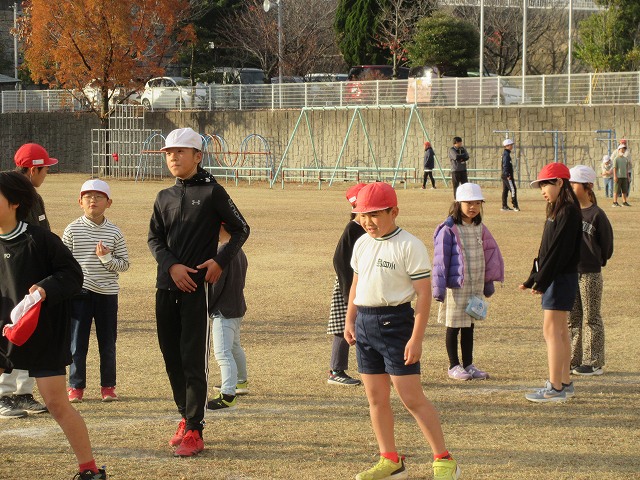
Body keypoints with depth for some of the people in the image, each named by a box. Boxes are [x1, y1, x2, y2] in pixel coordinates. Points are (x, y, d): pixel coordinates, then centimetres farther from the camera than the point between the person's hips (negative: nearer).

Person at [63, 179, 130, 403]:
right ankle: (76, 386, 12)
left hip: (107, 294, 1)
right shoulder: (72, 230, -1)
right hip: (79, 294, -1)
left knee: (108, 344, 8)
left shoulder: (114, 233, 2)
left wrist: (106, 258, -15)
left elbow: (125, 264, 3)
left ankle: (108, 386, 20)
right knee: (77, 343, 2)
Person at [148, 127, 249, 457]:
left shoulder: (212, 192, -1)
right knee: (171, 355, 10)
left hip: (198, 286, -6)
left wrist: (220, 261, -10)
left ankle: (194, 432, -8)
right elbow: (154, 238, 10)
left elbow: (240, 229, 3)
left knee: (193, 359, -9)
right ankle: (187, 418, 24)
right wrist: (172, 265, -8)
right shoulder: (164, 197, 14)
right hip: (167, 285, 6)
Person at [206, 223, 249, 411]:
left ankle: (228, 396, -26)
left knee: (223, 353, -16)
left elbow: (216, 284, -21)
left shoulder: (222, 252, -18)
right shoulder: (240, 252, 12)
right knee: (234, 347, 29)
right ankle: (241, 382, 48)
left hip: (224, 310, -10)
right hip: (238, 308, 10)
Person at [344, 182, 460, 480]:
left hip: (395, 321, -7)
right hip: (364, 322, 7)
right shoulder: (361, 244, 10)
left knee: (412, 398, -8)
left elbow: (423, 294, -13)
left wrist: (416, 338, -17)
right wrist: (349, 321, 15)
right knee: (376, 398, 9)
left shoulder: (409, 246, -11)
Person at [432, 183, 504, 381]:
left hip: (476, 286, 6)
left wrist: (489, 283, 19)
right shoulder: (449, 229, -11)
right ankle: (454, 366, 13)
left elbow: (490, 254, 18)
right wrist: (439, 289, -14)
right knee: (454, 326, 4)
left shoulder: (480, 228, 8)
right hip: (456, 286, -6)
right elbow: (440, 260, -11)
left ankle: (468, 365, 21)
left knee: (470, 326, 13)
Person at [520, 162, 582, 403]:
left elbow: (559, 250, -21)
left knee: (552, 331, -9)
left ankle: (555, 388, -8)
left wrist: (542, 281, -19)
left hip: (561, 279, -10)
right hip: (555, 278, 10)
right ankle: (564, 383, 20)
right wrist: (533, 279, 17)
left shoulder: (568, 212, -17)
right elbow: (546, 249, 18)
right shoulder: (557, 211, 14)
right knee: (560, 331, 14)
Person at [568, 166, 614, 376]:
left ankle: (594, 363, 5)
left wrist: (596, 262, 3)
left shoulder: (596, 214, -10)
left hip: (590, 274, -6)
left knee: (591, 319, 0)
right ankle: (574, 360, 19)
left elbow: (607, 244, -4)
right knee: (572, 319, 11)